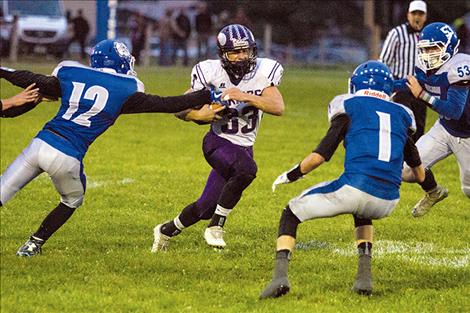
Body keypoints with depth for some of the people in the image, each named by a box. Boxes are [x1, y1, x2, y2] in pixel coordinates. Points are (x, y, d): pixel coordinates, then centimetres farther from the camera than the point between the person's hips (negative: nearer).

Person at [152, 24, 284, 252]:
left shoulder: (262, 72, -10)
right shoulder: (212, 73, -13)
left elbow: (278, 107, -24)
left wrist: (245, 96, -36)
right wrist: (203, 114, -25)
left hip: (243, 146, 4)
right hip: (218, 142, -4)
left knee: (206, 207, 7)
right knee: (247, 169, -35)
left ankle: (167, 230, 35)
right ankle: (216, 226, -19)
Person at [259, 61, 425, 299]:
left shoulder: (350, 108, 9)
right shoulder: (401, 116, 22)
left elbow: (320, 155, 0)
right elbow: (420, 175, 30)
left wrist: (292, 175, 16)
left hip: (354, 188, -4)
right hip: (387, 203, 4)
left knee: (291, 214, 16)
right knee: (362, 214, 40)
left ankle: (280, 275, -5)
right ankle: (364, 276, 21)